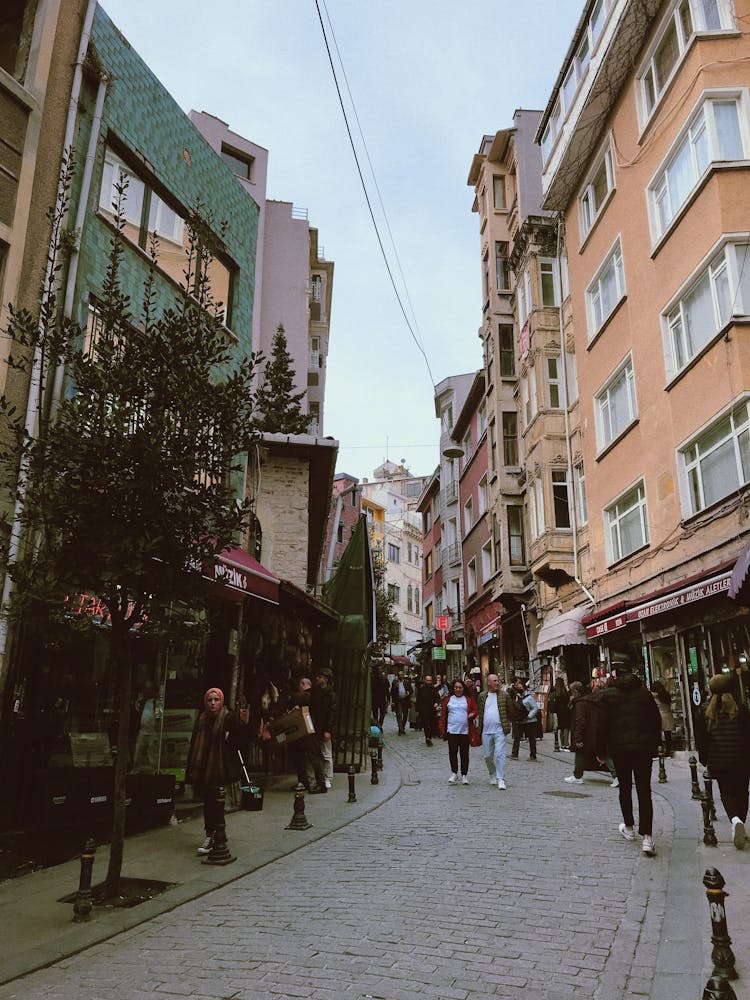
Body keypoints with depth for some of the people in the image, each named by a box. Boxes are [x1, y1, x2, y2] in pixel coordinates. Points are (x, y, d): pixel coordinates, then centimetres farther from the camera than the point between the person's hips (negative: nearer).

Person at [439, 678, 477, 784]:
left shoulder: (468, 700, 6)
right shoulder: (448, 700, 6)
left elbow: (475, 710, 11)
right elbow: (443, 716, 6)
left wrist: (472, 714, -13)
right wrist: (443, 730, 0)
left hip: (465, 731, 0)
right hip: (452, 731, 0)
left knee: (464, 754, 5)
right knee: (452, 753, 1)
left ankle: (464, 775, 16)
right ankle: (454, 773, 17)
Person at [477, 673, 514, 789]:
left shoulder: (504, 695, 1)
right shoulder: (482, 696, 7)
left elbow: (510, 711, 8)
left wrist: (505, 723, 8)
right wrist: (481, 726, 11)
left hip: (500, 730, -3)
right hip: (486, 731, 3)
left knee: (500, 754, -10)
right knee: (488, 756, 10)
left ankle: (501, 779, -6)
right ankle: (493, 775, 32)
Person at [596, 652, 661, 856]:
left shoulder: (608, 694, -7)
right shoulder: (644, 691, 1)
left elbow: (603, 724, -6)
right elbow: (656, 720, 7)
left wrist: (601, 751, 3)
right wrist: (654, 745, 18)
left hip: (619, 748, -1)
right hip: (644, 748, 1)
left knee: (625, 788, 16)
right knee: (644, 791, 2)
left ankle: (629, 828, 30)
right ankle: (647, 837, -6)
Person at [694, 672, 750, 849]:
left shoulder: (704, 711, -2)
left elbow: (700, 737, 1)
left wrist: (704, 758, 11)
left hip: (718, 761, 0)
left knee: (726, 792, 7)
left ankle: (735, 819, -18)